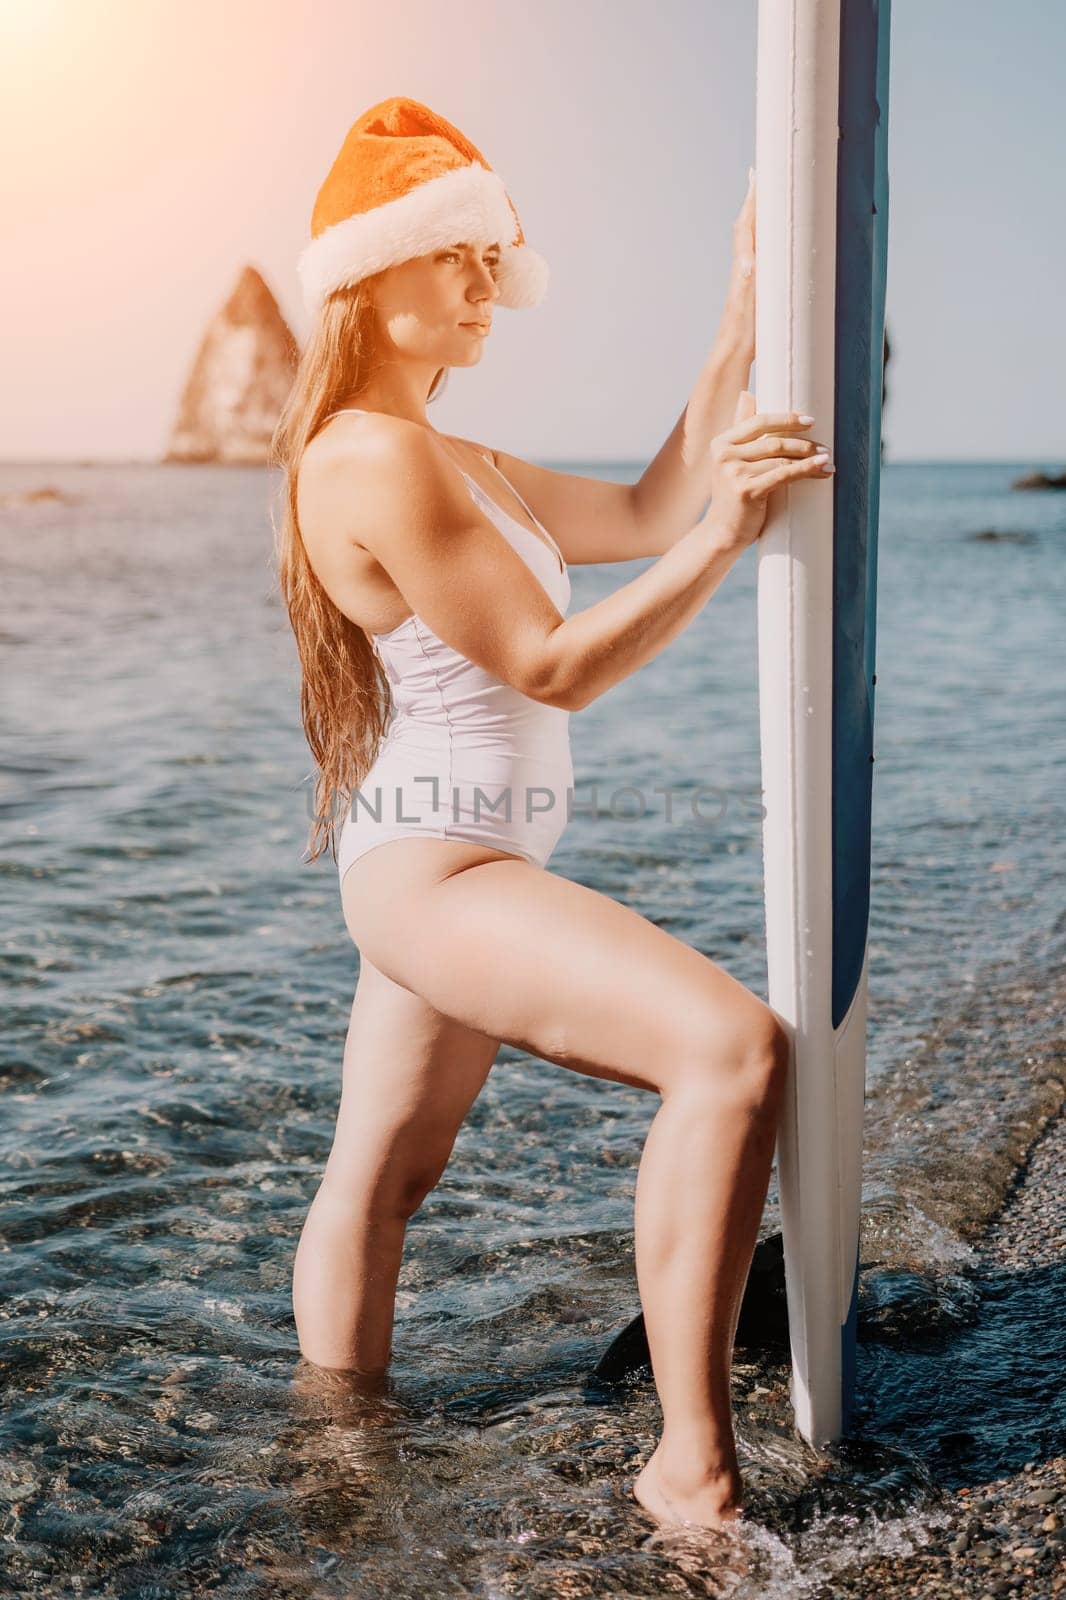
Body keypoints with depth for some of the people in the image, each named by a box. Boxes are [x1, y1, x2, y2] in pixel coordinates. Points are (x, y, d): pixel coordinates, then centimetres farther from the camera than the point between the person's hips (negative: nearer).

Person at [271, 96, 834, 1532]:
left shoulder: (452, 461, 17)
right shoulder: (373, 458, -16)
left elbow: (642, 515, 14)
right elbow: (556, 665, -16)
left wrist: (743, 327, 12)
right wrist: (723, 540, -21)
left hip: (447, 872, 11)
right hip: (435, 871, -11)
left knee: (380, 1178, 19)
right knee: (734, 1047, -25)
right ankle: (693, 1466, -21)